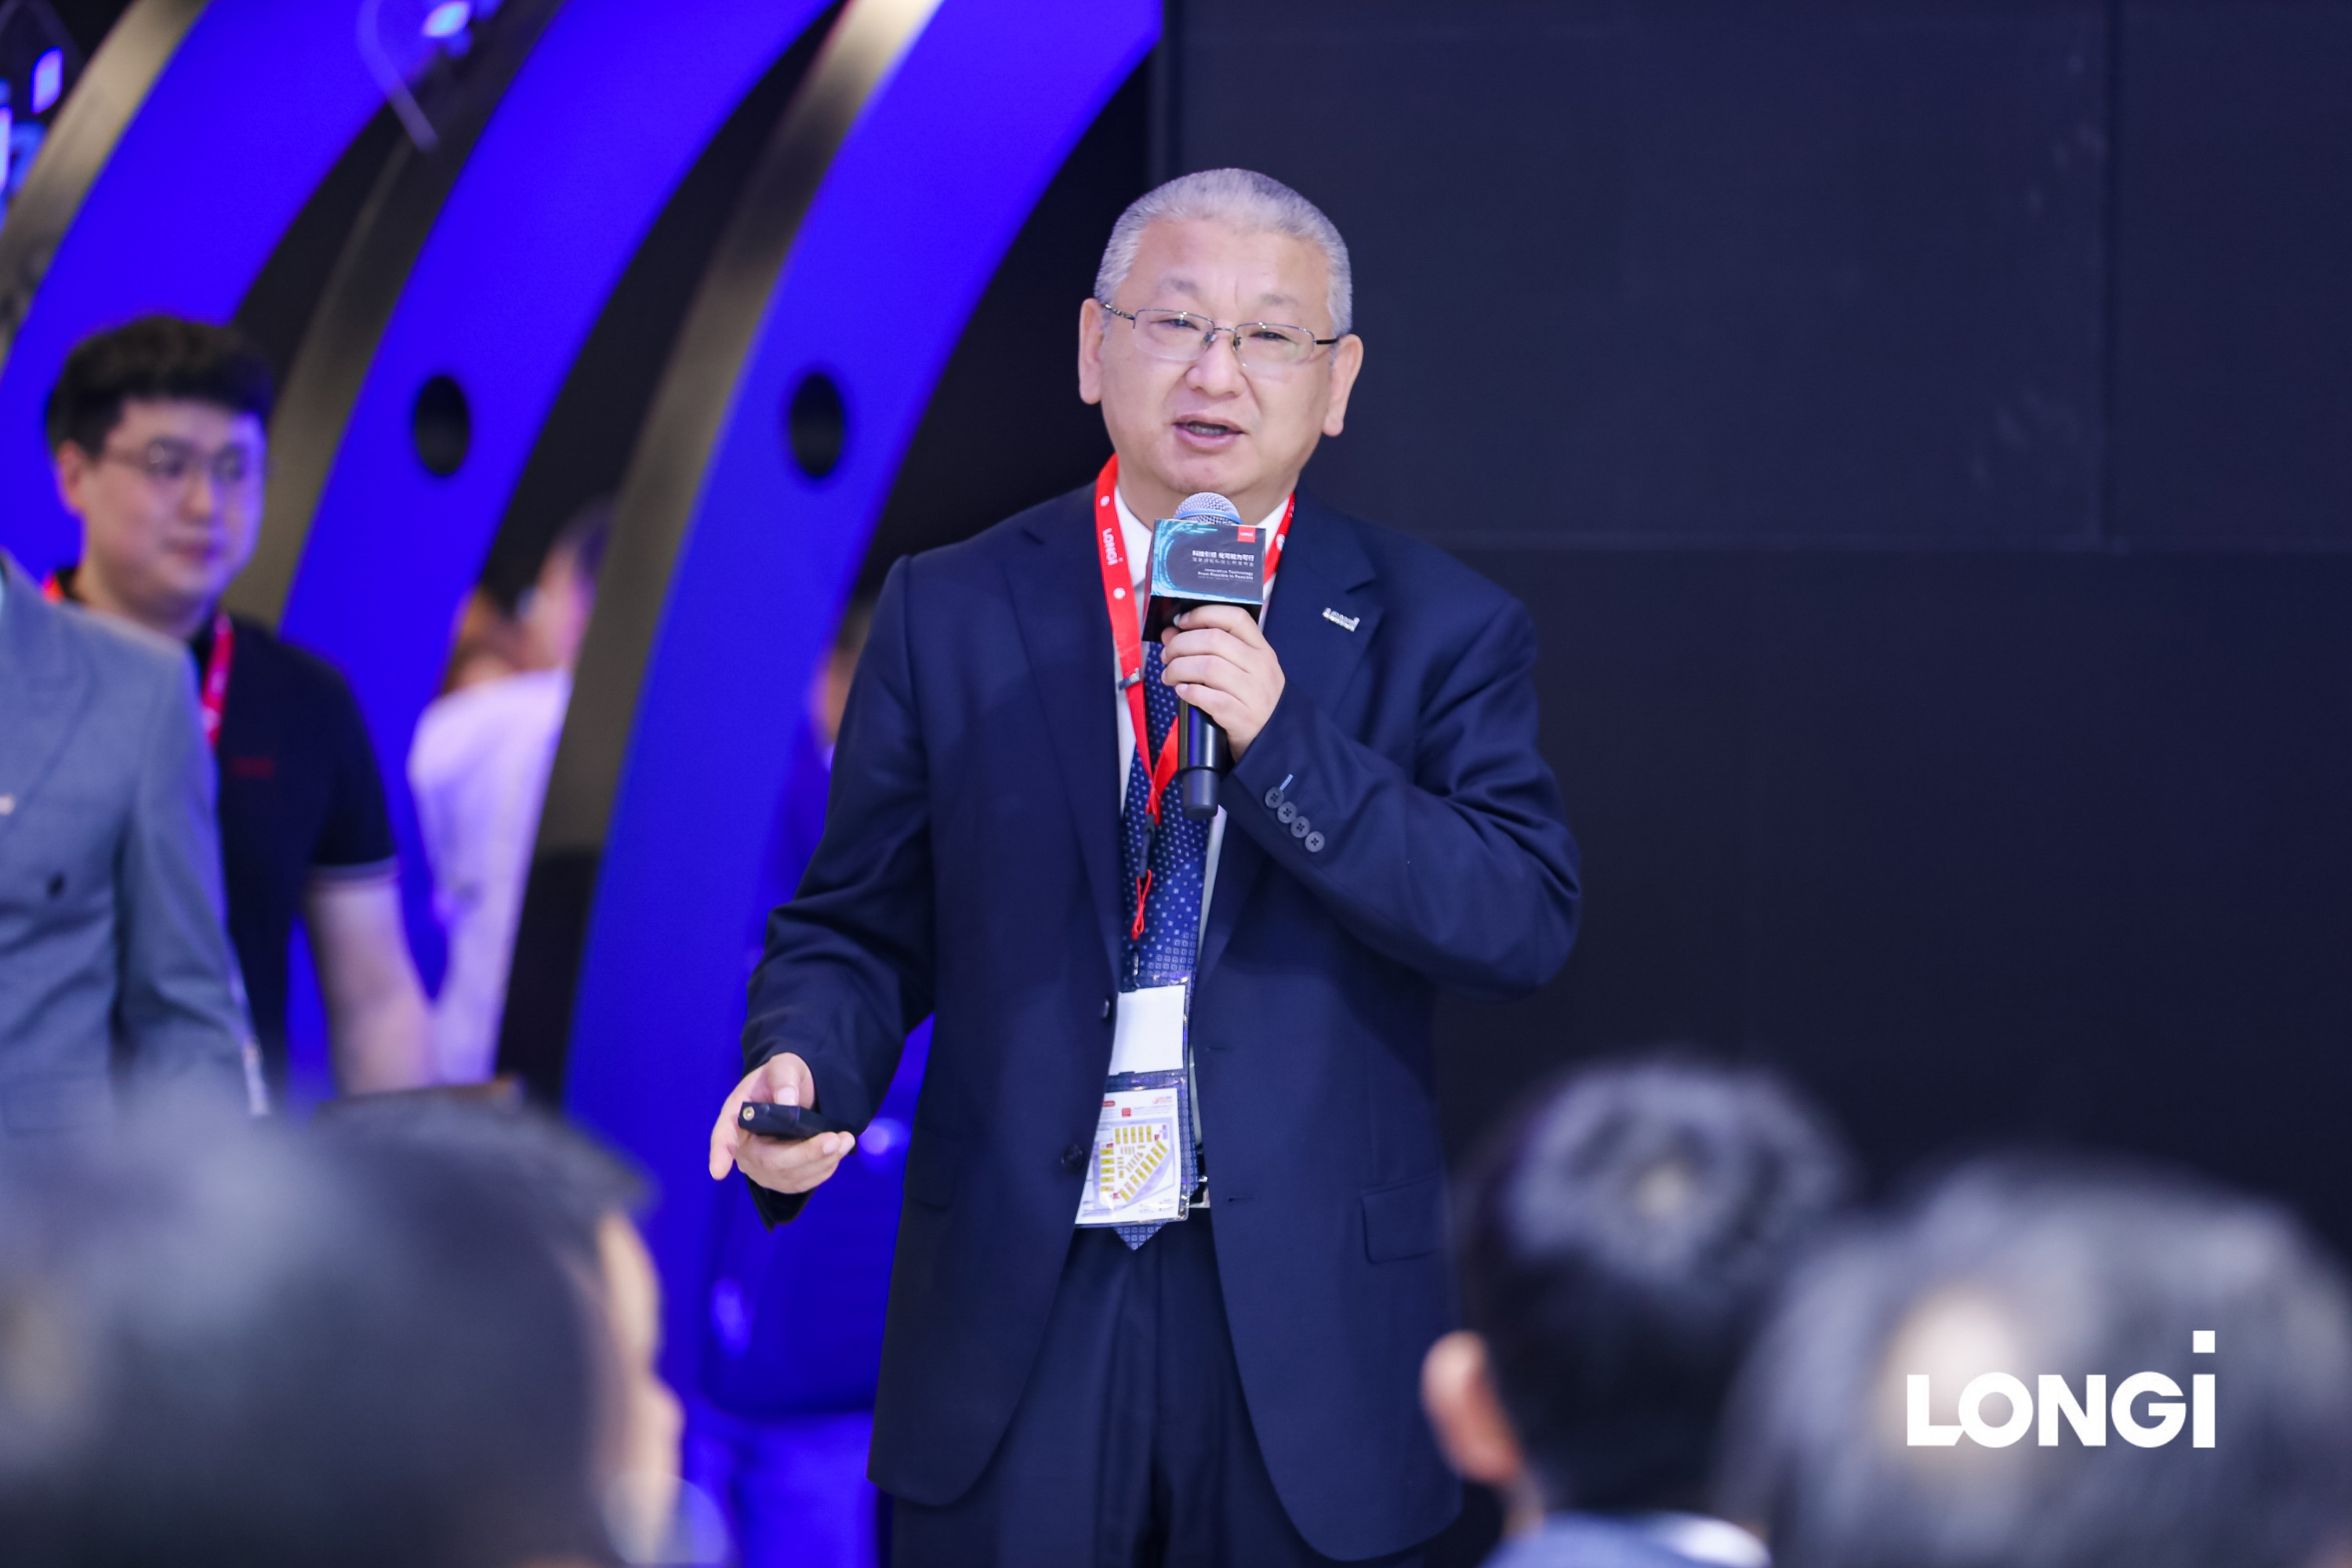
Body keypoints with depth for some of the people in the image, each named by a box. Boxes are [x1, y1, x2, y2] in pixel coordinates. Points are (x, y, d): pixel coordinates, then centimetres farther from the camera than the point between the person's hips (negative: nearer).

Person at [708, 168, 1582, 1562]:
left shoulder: (1441, 631, 2)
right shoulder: (950, 613, 6)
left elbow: (1530, 925, -10)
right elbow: (859, 928, 7)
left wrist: (1281, 741, -18)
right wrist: (803, 1071, -14)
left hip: (1308, 1336, 0)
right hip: (1016, 1321, 1)